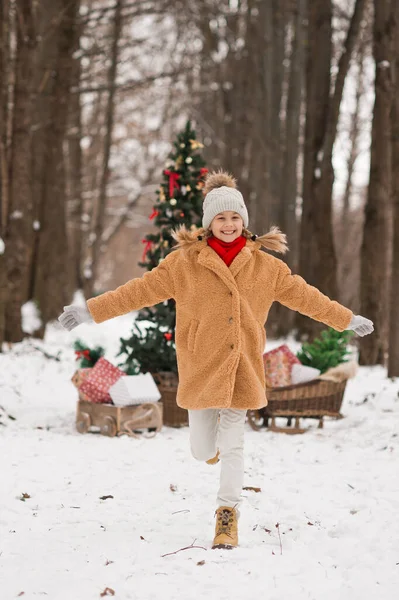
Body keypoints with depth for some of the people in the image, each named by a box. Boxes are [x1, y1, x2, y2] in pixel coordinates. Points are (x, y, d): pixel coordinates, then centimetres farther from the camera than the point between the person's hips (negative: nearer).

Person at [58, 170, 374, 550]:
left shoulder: (265, 266, 2)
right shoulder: (184, 262, -4)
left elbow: (303, 295, 12)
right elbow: (140, 290, -4)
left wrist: (347, 320, 17)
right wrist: (91, 311, -7)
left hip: (241, 369, 1)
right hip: (200, 369, 0)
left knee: (232, 447, -1)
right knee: (202, 450, 9)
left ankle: (228, 513, 14)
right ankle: (213, 436, 46)